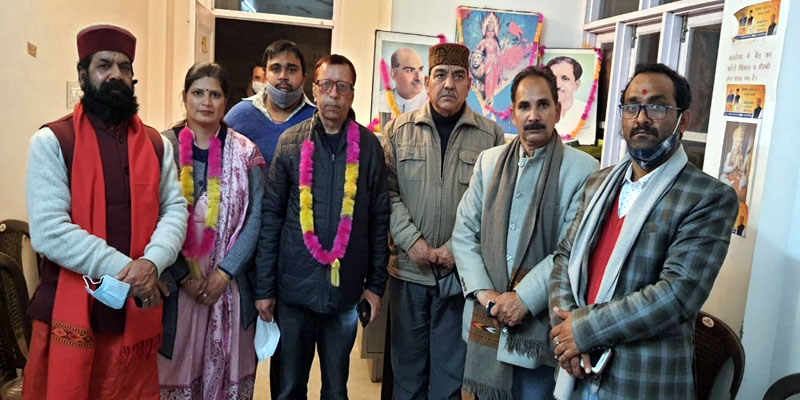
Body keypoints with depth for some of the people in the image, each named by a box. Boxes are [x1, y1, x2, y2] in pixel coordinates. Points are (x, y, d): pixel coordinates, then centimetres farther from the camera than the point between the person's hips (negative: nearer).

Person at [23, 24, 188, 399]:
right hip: (70, 313, -3)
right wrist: (122, 269, -18)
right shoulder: (51, 141, -4)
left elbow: (175, 209, 1)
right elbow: (48, 231, -13)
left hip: (137, 312, 3)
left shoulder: (157, 144, 8)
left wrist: (152, 262, -18)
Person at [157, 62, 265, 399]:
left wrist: (225, 271, -9)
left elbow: (256, 217, -1)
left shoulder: (245, 152, 3)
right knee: (176, 369, 7)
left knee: (225, 371, 8)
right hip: (174, 283, -1)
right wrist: (182, 275, -9)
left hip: (229, 284, 1)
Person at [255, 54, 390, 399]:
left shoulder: (368, 145, 0)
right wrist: (264, 287, -1)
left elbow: (379, 219, 3)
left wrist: (376, 283, 2)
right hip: (294, 286, 0)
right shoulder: (290, 142, -1)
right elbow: (271, 216, 0)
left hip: (346, 288, 0)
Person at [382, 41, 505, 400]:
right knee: (407, 364, 13)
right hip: (408, 267, 1)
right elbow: (387, 191, -1)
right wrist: (412, 240, -12)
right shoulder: (398, 130, 4)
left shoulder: (490, 135, 2)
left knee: (451, 369, 11)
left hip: (462, 272, 0)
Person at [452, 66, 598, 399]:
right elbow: (464, 232, 3)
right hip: (487, 322, 4)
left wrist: (524, 298, -17)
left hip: (540, 325, -4)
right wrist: (484, 292, -8)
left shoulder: (584, 170, -8)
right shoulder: (488, 161, 6)